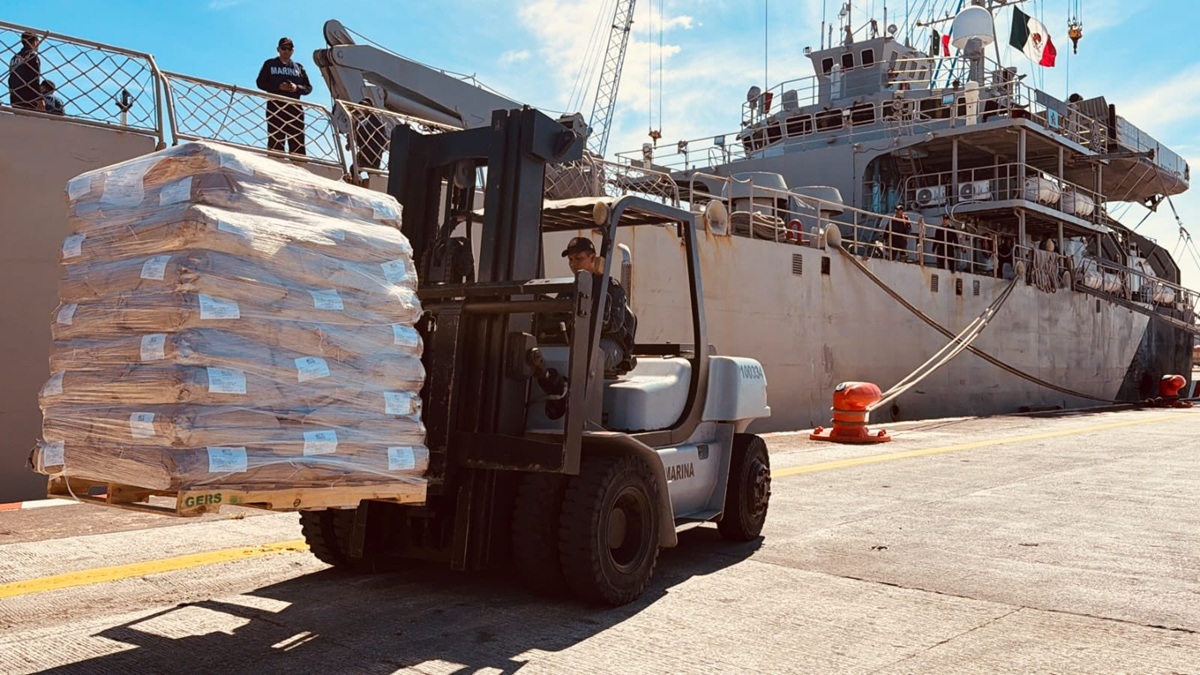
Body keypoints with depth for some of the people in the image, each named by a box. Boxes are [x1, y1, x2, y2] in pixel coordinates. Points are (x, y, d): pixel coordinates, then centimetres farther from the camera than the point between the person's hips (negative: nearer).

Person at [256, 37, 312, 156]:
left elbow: (308, 88, 14)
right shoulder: (270, 64, 15)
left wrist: (297, 88, -7)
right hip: (275, 106, -2)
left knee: (297, 142, -5)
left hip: (295, 107, 2)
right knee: (275, 141, -11)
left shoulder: (298, 67, 20)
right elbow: (261, 83, 6)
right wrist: (278, 86, -10)